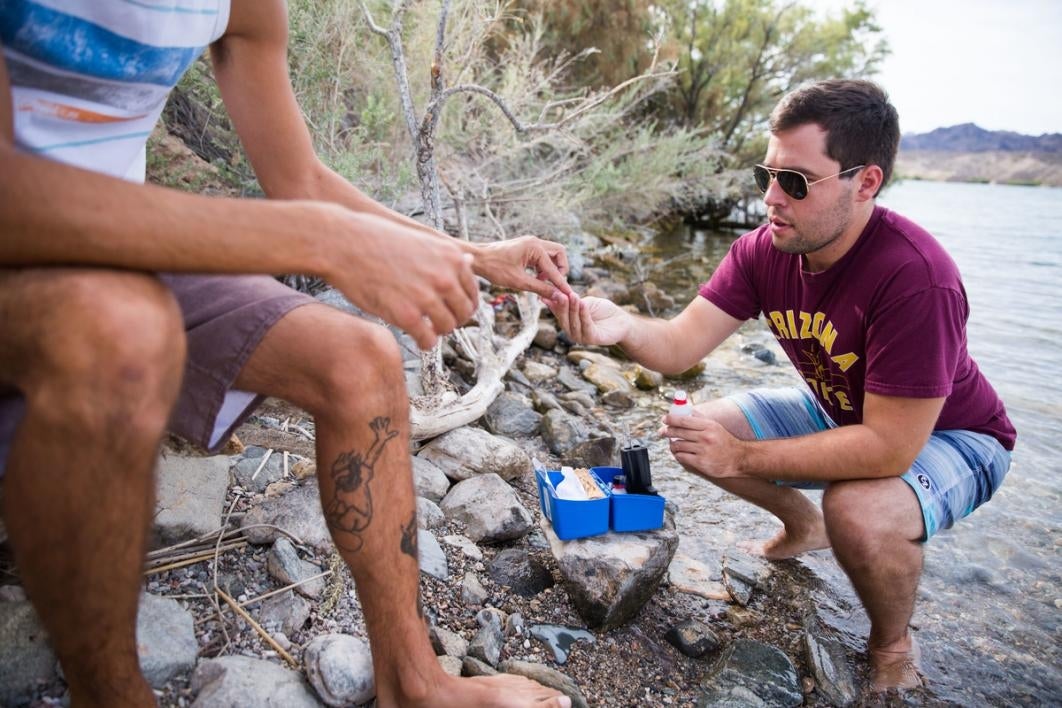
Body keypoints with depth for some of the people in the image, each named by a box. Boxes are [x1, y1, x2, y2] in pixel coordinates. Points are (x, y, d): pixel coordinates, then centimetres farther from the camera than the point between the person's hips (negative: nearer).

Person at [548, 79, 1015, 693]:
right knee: (698, 431, -5)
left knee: (859, 511, -36)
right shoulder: (762, 252, -16)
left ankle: (894, 647, 0)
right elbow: (680, 345, -22)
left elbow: (888, 448, -37)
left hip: (950, 435, -6)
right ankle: (803, 525, 24)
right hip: (841, 412, 6)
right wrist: (621, 326, -44)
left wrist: (741, 457, -34)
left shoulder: (915, 277, -36)